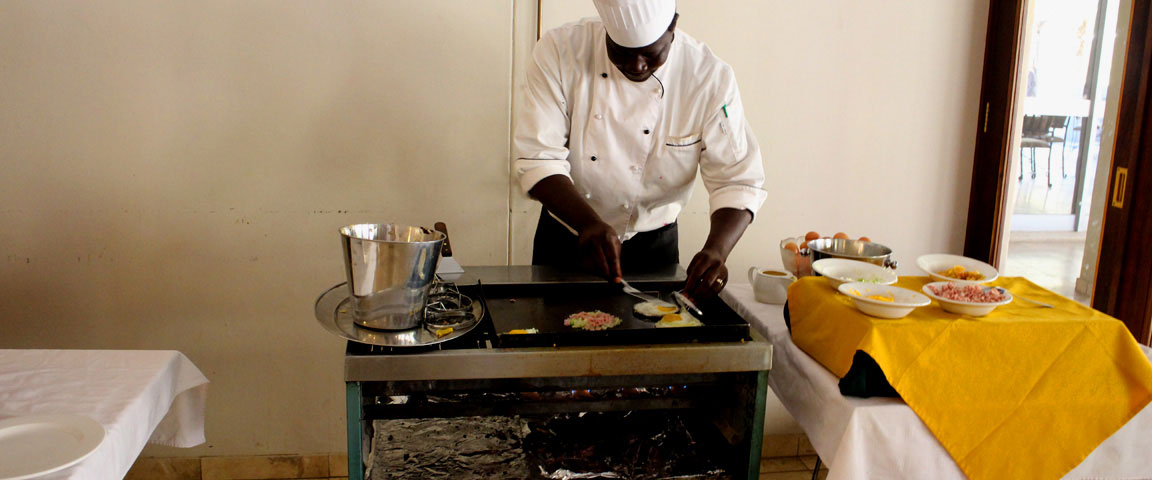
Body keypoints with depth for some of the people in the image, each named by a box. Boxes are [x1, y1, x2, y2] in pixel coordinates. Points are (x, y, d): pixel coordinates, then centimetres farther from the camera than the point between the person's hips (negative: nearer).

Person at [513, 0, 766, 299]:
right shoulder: (560, 51, -19)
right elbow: (537, 157, -22)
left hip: (652, 246, 0)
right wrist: (588, 223, -37)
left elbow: (739, 181, -18)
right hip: (565, 237, 1)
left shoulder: (710, 78, -18)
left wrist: (716, 250, -36)